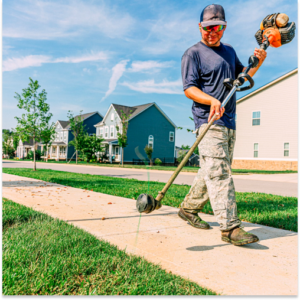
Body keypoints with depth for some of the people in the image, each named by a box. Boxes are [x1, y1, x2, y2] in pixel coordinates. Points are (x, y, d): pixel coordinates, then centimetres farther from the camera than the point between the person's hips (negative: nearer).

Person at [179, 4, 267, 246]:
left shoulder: (229, 51, 23)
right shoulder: (193, 54, 1)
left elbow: (242, 75, 33)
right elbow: (189, 88, -9)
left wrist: (258, 62, 13)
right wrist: (212, 100, -26)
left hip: (229, 122, 8)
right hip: (208, 121, -7)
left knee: (214, 172, 10)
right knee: (219, 173, -12)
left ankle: (189, 208, 24)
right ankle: (230, 227, -9)